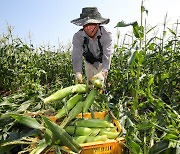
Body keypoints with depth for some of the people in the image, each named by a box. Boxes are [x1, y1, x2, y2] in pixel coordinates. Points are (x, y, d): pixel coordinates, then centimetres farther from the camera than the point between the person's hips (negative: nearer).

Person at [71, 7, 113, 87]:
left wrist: (103, 72, -57)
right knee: (90, 83, 13)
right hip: (89, 62, 2)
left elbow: (107, 56, -41)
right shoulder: (77, 36, -28)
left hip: (102, 62, -2)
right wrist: (78, 73, -51)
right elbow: (76, 56, -34)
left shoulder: (106, 34, -33)